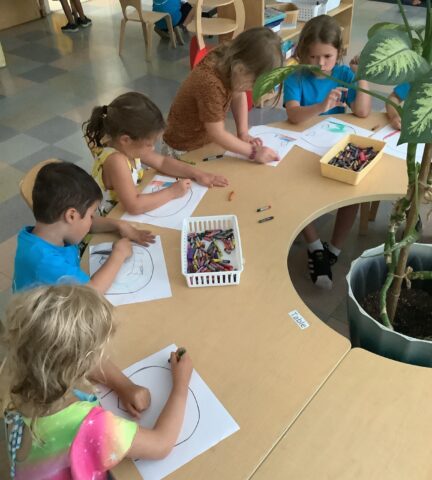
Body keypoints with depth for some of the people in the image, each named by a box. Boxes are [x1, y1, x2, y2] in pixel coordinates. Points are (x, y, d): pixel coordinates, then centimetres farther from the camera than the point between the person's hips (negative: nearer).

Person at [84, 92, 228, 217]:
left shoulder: (127, 148, -5)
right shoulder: (115, 160, -30)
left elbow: (163, 162, 8)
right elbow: (134, 206, -37)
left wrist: (197, 174, -2)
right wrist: (172, 192, -26)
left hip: (131, 218, 8)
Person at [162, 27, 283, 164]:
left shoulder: (228, 59, -14)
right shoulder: (210, 84, -35)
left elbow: (238, 96, 2)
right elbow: (217, 134, -30)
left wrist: (243, 133, -7)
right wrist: (253, 152, -26)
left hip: (209, 142, 7)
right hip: (185, 150, -7)